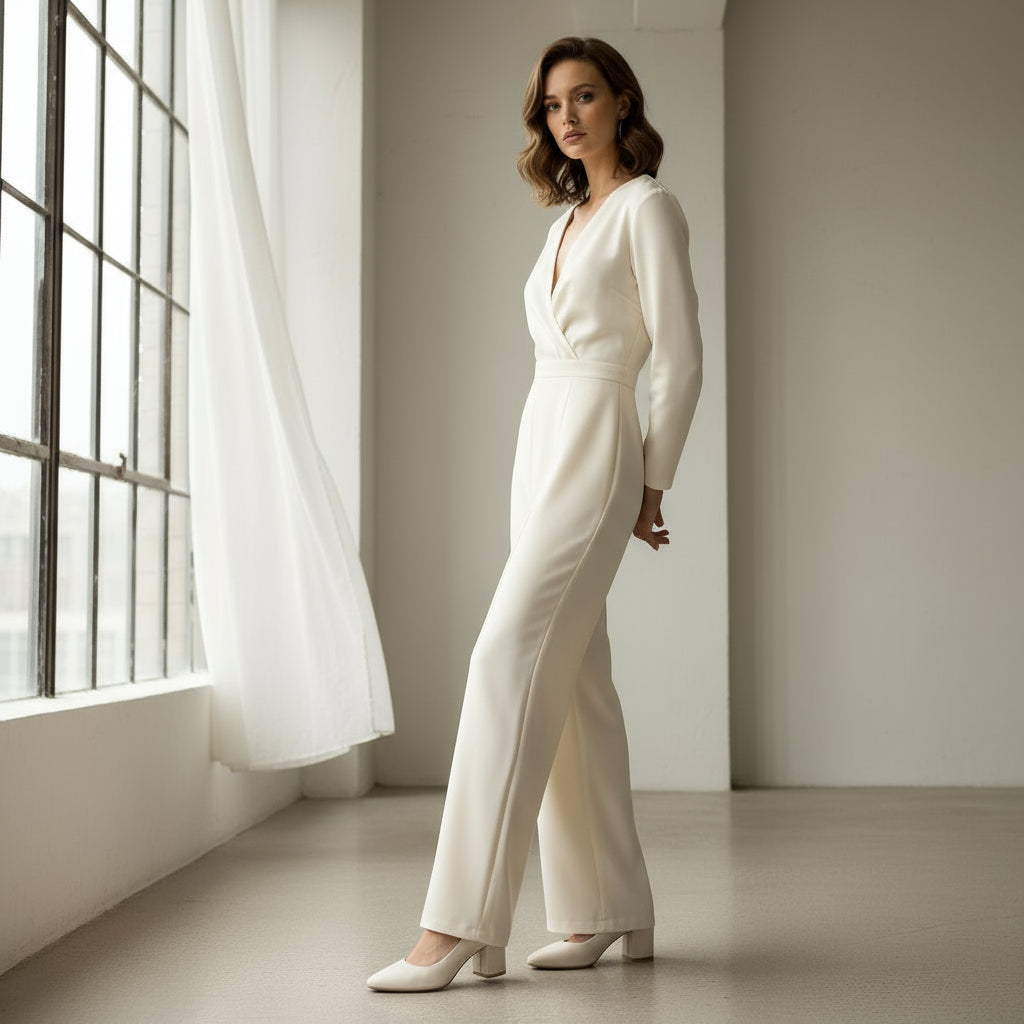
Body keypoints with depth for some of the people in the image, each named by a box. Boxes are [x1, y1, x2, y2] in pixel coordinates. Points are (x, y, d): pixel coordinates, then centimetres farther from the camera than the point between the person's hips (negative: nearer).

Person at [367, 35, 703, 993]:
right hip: (540, 447, 9)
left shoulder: (647, 208, -3)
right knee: (572, 679, 6)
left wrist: (650, 484, -4)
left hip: (594, 453, -8)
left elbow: (680, 357, -7)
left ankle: (463, 923, -17)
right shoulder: (569, 219, 21)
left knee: (511, 659, -17)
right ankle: (609, 912, 12)